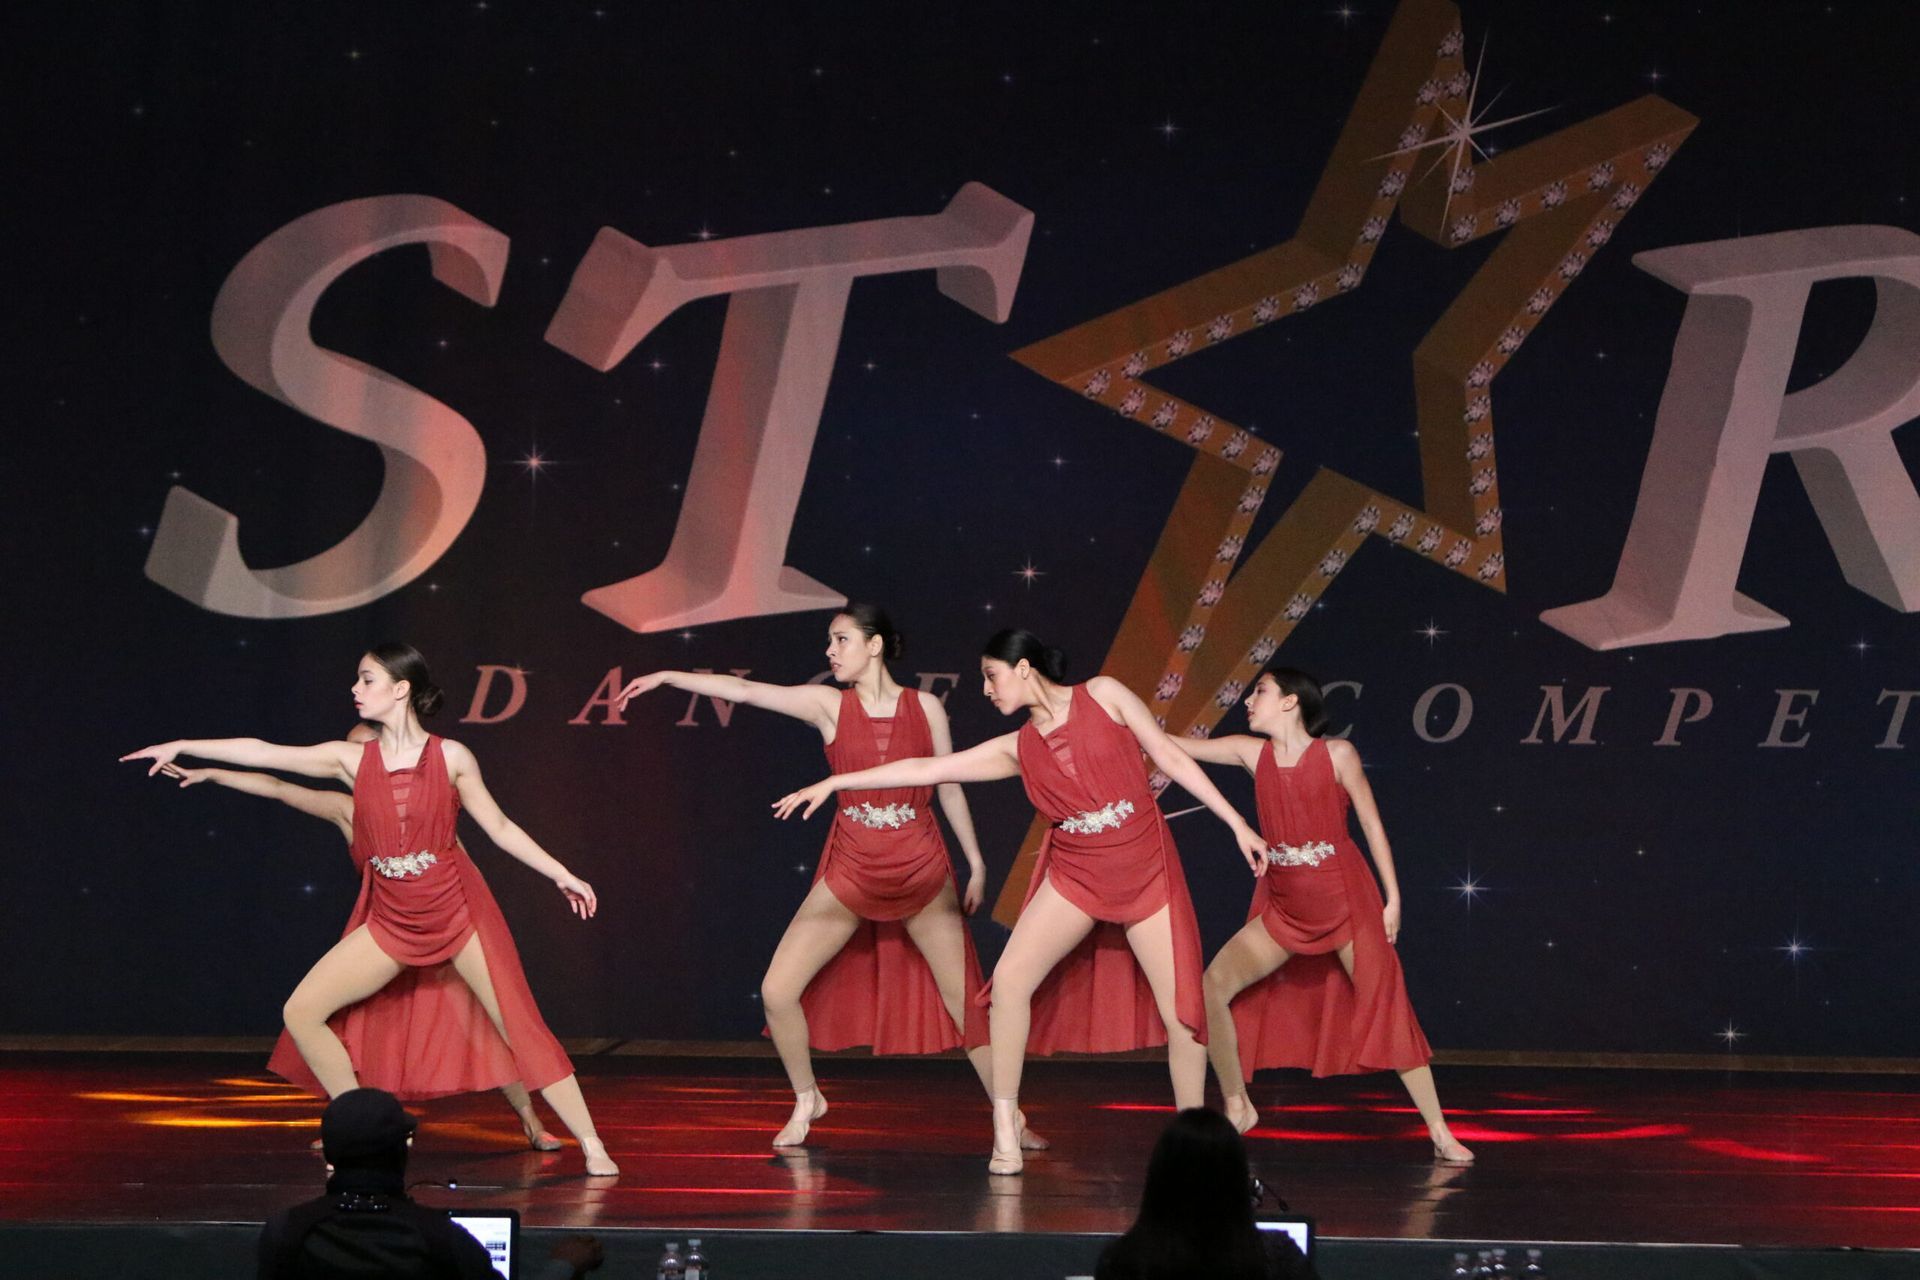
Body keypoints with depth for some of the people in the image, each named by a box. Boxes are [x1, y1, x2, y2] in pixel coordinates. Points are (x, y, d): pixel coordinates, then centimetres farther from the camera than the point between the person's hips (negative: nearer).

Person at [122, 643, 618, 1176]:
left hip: (457, 910, -4)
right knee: (302, 1012, -4)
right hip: (390, 920, 4)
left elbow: (499, 826, 4)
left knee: (519, 1027, -6)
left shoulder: (450, 757, -4)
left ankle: (592, 1147, 2)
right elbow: (262, 753, 4)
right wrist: (182, 747, 4)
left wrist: (561, 874, 3)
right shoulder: (352, 759, 2)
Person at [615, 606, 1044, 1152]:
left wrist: (975, 863, 9)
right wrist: (666, 677, -15)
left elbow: (949, 787, 7)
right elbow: (744, 689, -8)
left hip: (923, 872, -1)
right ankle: (807, 1100, 19)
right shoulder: (829, 704, -1)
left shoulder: (925, 707, 0)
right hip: (850, 873, 1)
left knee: (966, 999, 0)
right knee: (777, 991, -4)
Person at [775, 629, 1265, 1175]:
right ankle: (1006, 1131, -7)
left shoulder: (1104, 695, -2)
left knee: (1181, 1010, -5)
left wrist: (1238, 824, -3)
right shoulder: (1018, 749, 6)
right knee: (1011, 977, -14)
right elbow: (927, 769, 6)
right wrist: (831, 783, 4)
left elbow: (1171, 758, -1)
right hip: (1075, 876, 3)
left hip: (1148, 870, -3)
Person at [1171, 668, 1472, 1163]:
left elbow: (1372, 825, -2)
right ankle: (1237, 1108, 6)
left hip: (1346, 900, -4)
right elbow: (1176, 746, 4)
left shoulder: (1337, 754, -7)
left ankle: (1439, 1131, 4)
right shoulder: (1252, 752, 4)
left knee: (1387, 1010, -5)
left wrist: (1393, 900, -3)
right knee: (1213, 987, -10)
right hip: (1283, 907, 4)